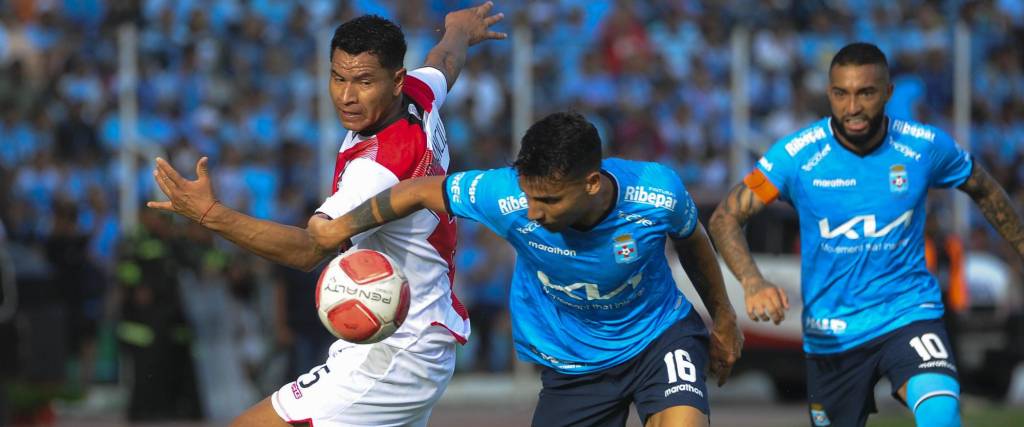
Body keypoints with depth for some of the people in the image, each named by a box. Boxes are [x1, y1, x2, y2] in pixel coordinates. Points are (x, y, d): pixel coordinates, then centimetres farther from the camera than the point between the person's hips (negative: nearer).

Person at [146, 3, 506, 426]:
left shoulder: (380, 166, -27)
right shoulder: (420, 96, 1)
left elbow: (309, 248, -38)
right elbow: (444, 62, 27)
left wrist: (211, 214, -49)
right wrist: (460, 34, 51)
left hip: (392, 360, -11)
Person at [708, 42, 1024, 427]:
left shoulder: (926, 147, -7)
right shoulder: (796, 154, -12)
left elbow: (984, 191, 13)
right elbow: (726, 218, -12)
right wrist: (752, 283, -30)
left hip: (908, 313, -1)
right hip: (829, 333, 1)